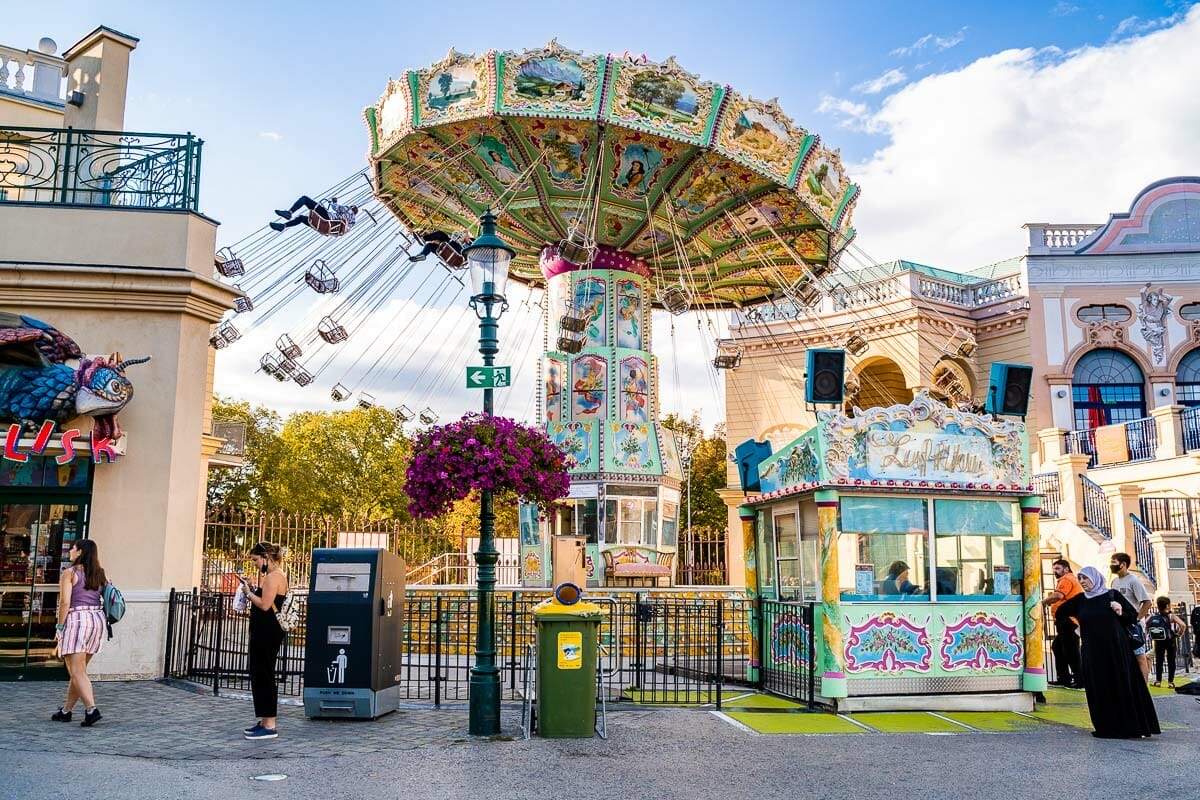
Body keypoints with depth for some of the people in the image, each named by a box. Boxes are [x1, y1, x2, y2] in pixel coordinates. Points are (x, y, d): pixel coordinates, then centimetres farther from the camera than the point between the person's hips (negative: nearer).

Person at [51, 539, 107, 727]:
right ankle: (66, 711, 26)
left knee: (77, 671, -6)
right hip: (97, 619, 7)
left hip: (76, 619, -7)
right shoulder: (100, 573, 13)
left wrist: (59, 627, -5)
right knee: (78, 669, 17)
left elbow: (65, 602, -11)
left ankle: (91, 709, -19)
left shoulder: (70, 572, -5)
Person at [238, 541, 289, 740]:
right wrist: (252, 590, 10)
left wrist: (249, 593, -9)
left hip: (267, 632, -11)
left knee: (264, 676, -6)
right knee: (259, 675, 16)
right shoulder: (273, 575, 18)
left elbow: (265, 605, -22)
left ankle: (270, 726, -2)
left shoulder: (274, 576, -16)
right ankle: (265, 721, 24)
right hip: (264, 632, 11)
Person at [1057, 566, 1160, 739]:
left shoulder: (1112, 594, 2)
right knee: (1099, 690, 0)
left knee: (1122, 686, -3)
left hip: (1116, 649, -3)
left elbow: (1134, 615, 3)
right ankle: (1106, 728, 3)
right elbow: (1061, 612, 15)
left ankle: (1130, 726, 3)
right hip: (1093, 652, 3)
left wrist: (1121, 613, -14)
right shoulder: (1080, 600, 10)